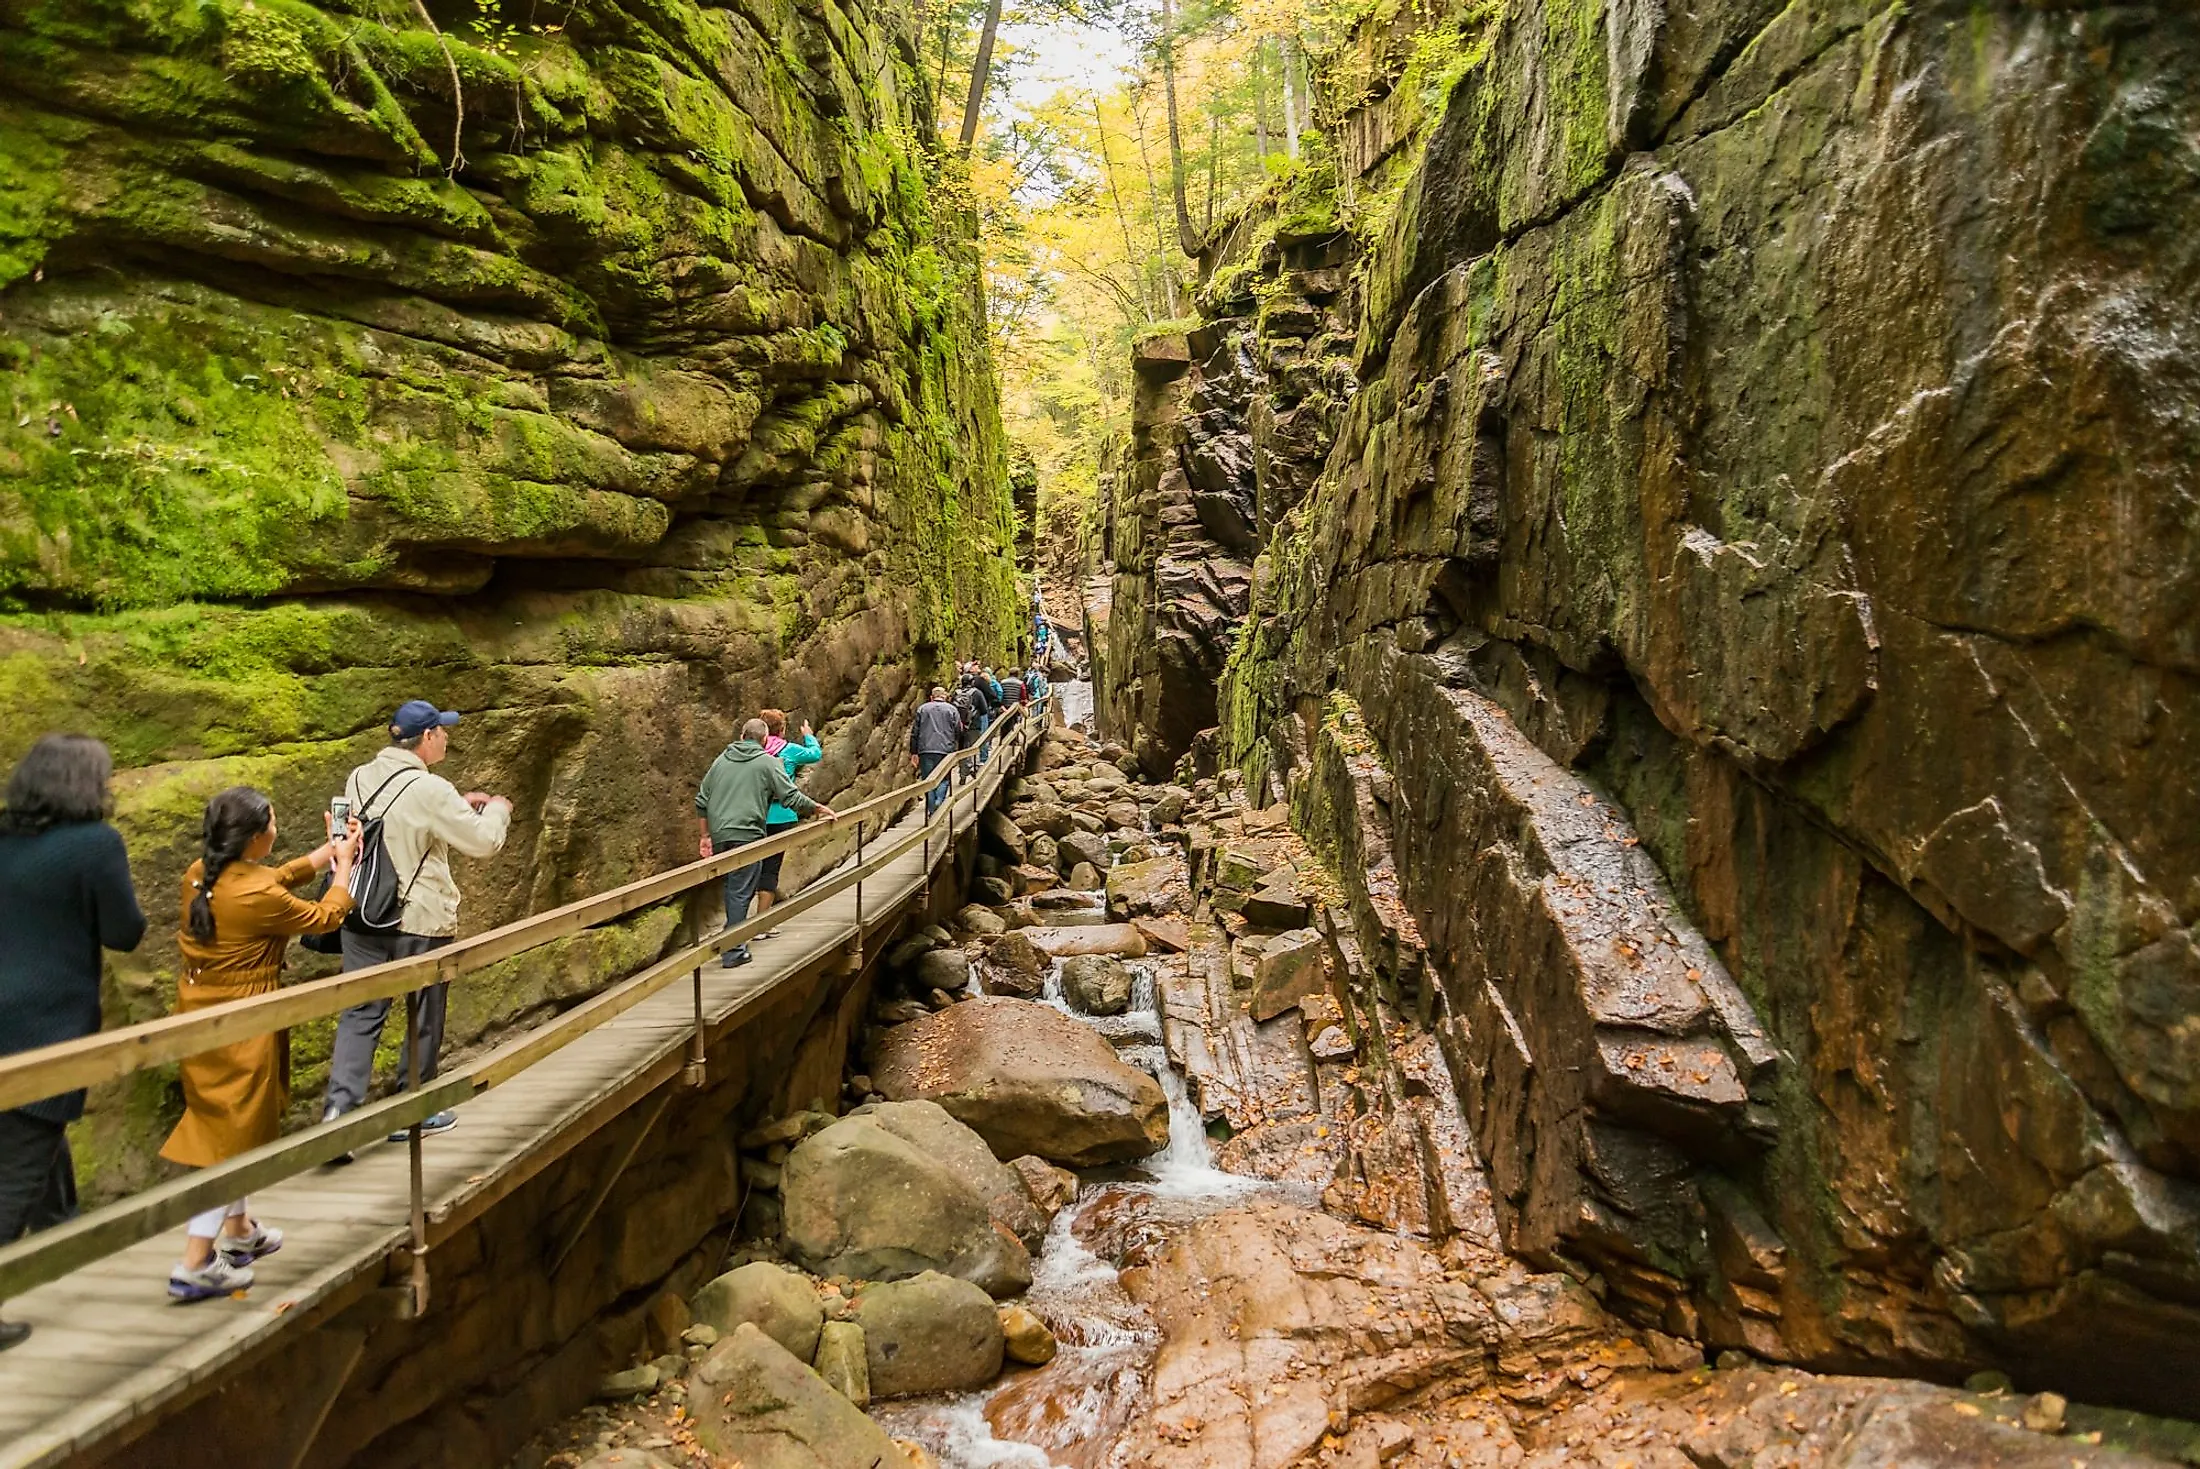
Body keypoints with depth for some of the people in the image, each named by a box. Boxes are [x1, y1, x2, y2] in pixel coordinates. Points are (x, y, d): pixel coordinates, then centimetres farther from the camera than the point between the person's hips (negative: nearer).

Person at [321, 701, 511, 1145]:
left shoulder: (360, 779, 3)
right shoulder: (430, 790, -18)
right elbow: (484, 842, -10)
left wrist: (460, 805, 21)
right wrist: (497, 810, 9)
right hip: (420, 923, -6)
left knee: (360, 1014, 9)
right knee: (424, 1018, 11)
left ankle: (339, 1108, -2)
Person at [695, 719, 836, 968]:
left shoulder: (721, 760, 15)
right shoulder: (768, 762, -1)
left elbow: (702, 800, 16)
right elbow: (791, 797, -4)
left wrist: (706, 835, 23)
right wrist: (818, 809, 10)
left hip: (718, 835, 6)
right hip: (746, 835, -6)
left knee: (733, 886, 18)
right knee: (740, 891, -3)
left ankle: (732, 940, 23)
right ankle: (732, 952, -2)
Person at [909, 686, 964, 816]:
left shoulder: (922, 709, 12)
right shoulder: (952, 709, 8)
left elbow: (914, 732, 10)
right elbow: (958, 732, 4)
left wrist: (914, 753, 12)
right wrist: (958, 751, 11)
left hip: (925, 750, 1)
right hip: (945, 750, -1)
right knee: (943, 780, 5)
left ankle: (931, 810, 5)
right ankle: (939, 806, -12)